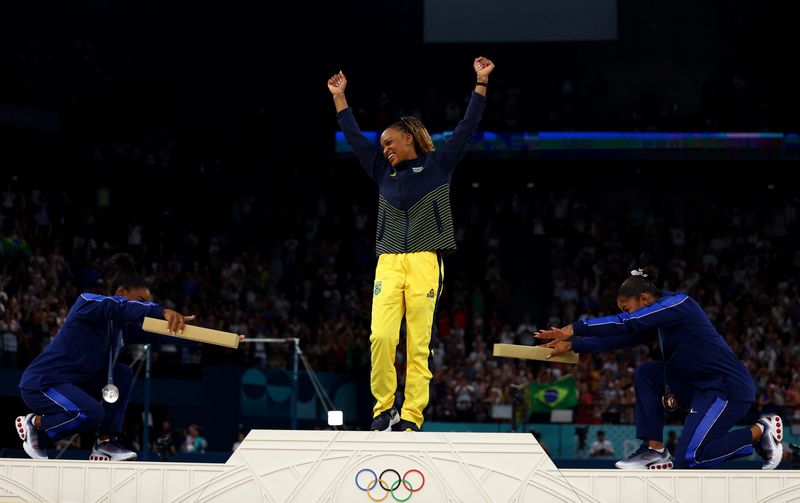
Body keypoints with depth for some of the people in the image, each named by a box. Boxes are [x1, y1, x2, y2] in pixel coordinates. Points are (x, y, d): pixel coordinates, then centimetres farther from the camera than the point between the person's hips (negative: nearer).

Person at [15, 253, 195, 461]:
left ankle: (106, 443, 0)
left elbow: (149, 331, -3)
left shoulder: (123, 325, 8)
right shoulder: (88, 302, -16)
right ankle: (35, 424, -3)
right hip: (40, 384, -9)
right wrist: (163, 311, -48)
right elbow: (121, 307, -35)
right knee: (92, 413, -29)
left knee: (123, 374, 2)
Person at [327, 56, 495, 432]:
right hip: (388, 263, 3)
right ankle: (383, 408, -1)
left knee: (419, 343, -6)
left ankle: (411, 415, -5)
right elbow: (355, 137, 26)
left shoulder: (438, 165, 10)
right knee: (381, 336, -13)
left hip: (425, 262, -3)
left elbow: (467, 127, 6)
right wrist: (339, 97, 28)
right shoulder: (383, 172, 20)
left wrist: (481, 83, 2)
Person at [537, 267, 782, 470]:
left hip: (730, 388, -9)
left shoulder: (677, 303, -13)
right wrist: (572, 345, 5)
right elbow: (620, 338, 11)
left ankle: (759, 432, 1)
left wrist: (574, 329, -21)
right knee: (646, 374, 5)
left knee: (687, 459, -13)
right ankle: (654, 450, 4)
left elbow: (626, 324, -22)